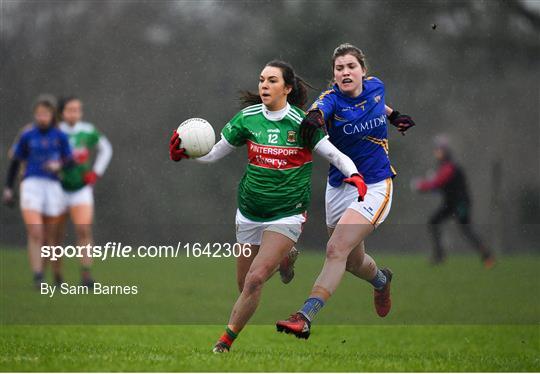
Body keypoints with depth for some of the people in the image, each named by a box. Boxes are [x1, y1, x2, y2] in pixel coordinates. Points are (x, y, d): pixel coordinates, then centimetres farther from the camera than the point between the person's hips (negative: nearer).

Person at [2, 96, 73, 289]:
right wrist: (8, 188, 9)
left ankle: (56, 274, 25)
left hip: (52, 186, 1)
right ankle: (37, 278, -17)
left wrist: (59, 166, -17)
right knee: (35, 233, -16)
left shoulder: (60, 137, 3)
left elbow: (70, 162, 6)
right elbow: (15, 162, 11)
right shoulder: (27, 136, 3)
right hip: (31, 184, -1)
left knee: (51, 236, 6)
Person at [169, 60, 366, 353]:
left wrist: (354, 175, -26)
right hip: (249, 214, 4)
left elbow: (337, 156, -7)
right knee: (245, 284, 9)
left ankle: (225, 342, -8)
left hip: (286, 215, -4)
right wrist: (186, 152, -14)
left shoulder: (302, 122, -10)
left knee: (255, 280, -18)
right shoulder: (247, 118, -2)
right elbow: (213, 153, 4)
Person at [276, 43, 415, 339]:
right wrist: (313, 117, -60)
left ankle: (305, 317, -30)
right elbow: (320, 109, -39)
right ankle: (381, 280, 54)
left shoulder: (376, 86, -3)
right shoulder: (332, 98, -12)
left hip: (374, 187, -2)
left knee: (336, 249, -21)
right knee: (353, 261, 18)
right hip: (339, 188, 2)